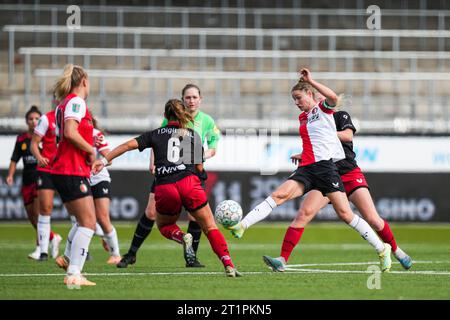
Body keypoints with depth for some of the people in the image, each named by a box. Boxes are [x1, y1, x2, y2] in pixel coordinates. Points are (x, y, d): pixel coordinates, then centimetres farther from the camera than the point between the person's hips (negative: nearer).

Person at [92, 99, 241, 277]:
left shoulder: (156, 134, 18)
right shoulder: (193, 135, 17)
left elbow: (129, 145, 7)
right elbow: (199, 167, 14)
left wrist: (104, 160, 9)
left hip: (164, 188, 1)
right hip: (189, 183, 0)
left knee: (163, 225, 26)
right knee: (210, 228, 7)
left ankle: (182, 237, -8)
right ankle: (228, 266, -10)